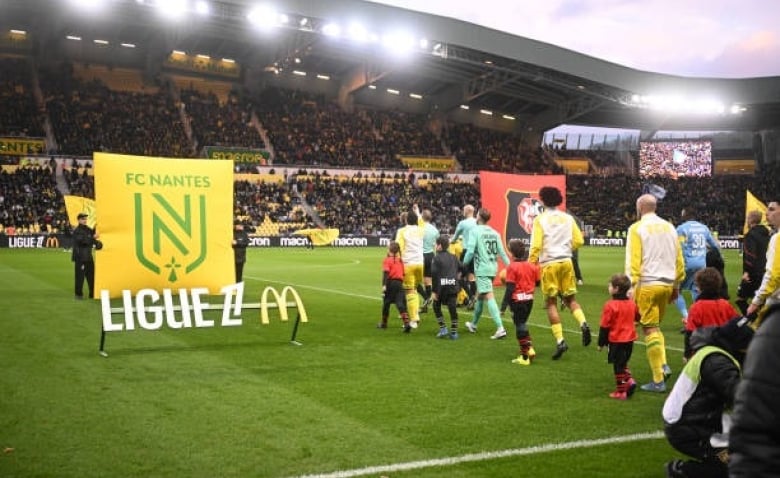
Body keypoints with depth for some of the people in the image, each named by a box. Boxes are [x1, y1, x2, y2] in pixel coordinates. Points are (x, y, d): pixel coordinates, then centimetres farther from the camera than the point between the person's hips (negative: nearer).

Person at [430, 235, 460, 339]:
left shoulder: (436, 258, -6)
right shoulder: (453, 257, 12)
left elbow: (434, 275, -11)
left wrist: (434, 291, -9)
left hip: (441, 286, -4)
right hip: (453, 286, 4)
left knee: (436, 307, 14)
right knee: (452, 308, 4)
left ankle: (443, 329, 6)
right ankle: (454, 332, 4)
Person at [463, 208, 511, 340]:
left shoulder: (475, 231, -7)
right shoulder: (494, 233, 9)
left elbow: (470, 251, -14)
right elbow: (501, 252, 6)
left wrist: (463, 265, 0)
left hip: (482, 269, -7)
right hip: (493, 268, 7)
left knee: (489, 297, -12)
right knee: (480, 295, 21)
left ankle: (500, 328, -24)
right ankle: (473, 324, 34)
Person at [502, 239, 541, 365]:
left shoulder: (512, 267, -14)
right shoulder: (531, 266, 3)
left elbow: (510, 288, -16)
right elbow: (537, 282, 9)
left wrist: (504, 304, -13)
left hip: (517, 299, -6)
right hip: (529, 299, 6)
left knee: (520, 325, 1)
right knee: (522, 324, 22)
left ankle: (525, 356, 3)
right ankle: (530, 348, 12)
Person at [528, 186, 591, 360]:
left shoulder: (540, 219, -5)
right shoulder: (568, 218, 6)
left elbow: (536, 245, -10)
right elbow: (579, 241, 6)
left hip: (549, 264, -3)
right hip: (566, 262, 3)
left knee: (551, 302, 4)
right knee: (570, 298, 16)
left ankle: (560, 341, -4)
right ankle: (583, 323, -12)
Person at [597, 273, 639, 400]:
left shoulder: (610, 305, -17)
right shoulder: (632, 304, 2)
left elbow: (604, 326, -13)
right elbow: (638, 318, 19)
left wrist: (601, 343, -4)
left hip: (616, 341, -6)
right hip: (629, 339, 6)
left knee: (618, 365, 3)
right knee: (623, 363, 22)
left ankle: (621, 391, 7)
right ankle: (629, 381, 5)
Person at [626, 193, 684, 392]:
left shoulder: (637, 228, -4)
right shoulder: (669, 227, 12)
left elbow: (633, 260, -12)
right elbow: (679, 259, 13)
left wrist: (632, 287, -12)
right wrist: (676, 285, 20)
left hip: (647, 284, -6)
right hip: (667, 283, 6)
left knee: (650, 329, -2)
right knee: (655, 326, 22)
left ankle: (658, 380, -1)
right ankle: (663, 365, 6)